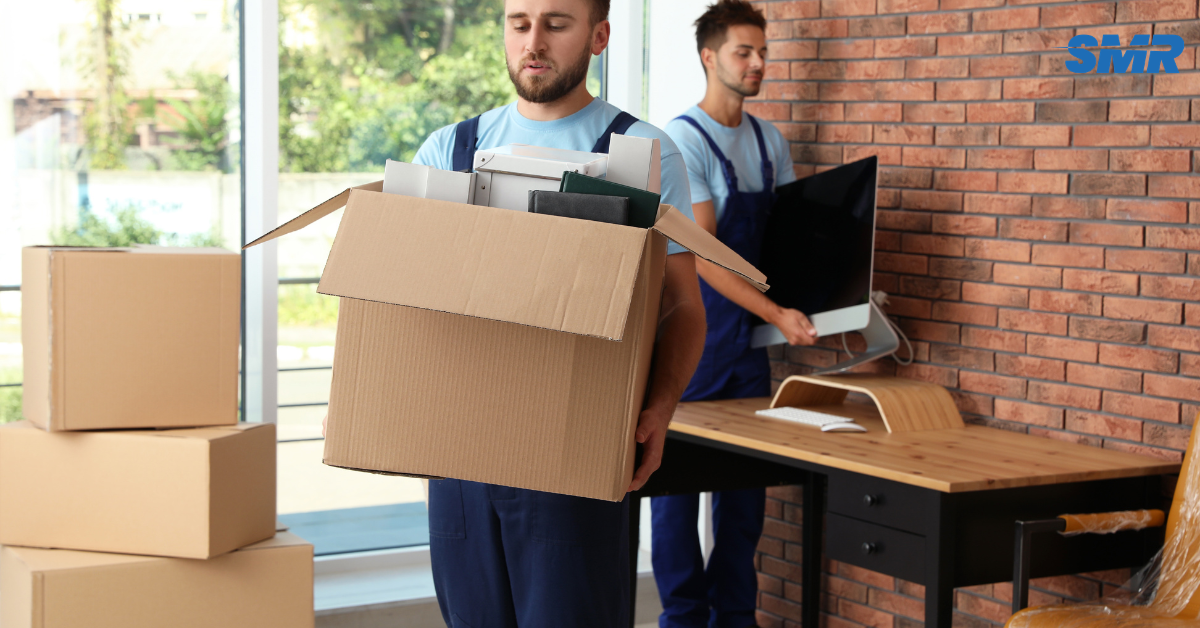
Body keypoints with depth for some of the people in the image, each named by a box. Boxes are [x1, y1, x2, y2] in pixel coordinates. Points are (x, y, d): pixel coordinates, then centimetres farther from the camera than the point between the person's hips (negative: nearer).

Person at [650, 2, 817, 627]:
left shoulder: (770, 141, 10)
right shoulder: (684, 139, -12)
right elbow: (701, 253, -17)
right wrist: (777, 314, -20)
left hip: (748, 339, 7)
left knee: (745, 480, 9)